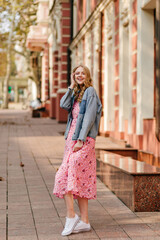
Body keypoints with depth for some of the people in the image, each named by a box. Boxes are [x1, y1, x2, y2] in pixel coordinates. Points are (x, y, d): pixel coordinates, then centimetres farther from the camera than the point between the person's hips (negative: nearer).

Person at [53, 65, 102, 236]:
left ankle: (71, 216, -12)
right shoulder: (76, 94, 19)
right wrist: (72, 86, 3)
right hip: (72, 139, 8)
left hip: (84, 141, -8)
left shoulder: (90, 91, -4)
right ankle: (84, 221, 7)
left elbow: (89, 117, -12)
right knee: (79, 181, 4)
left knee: (66, 176, -17)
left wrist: (81, 140, -18)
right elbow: (63, 105, 1)